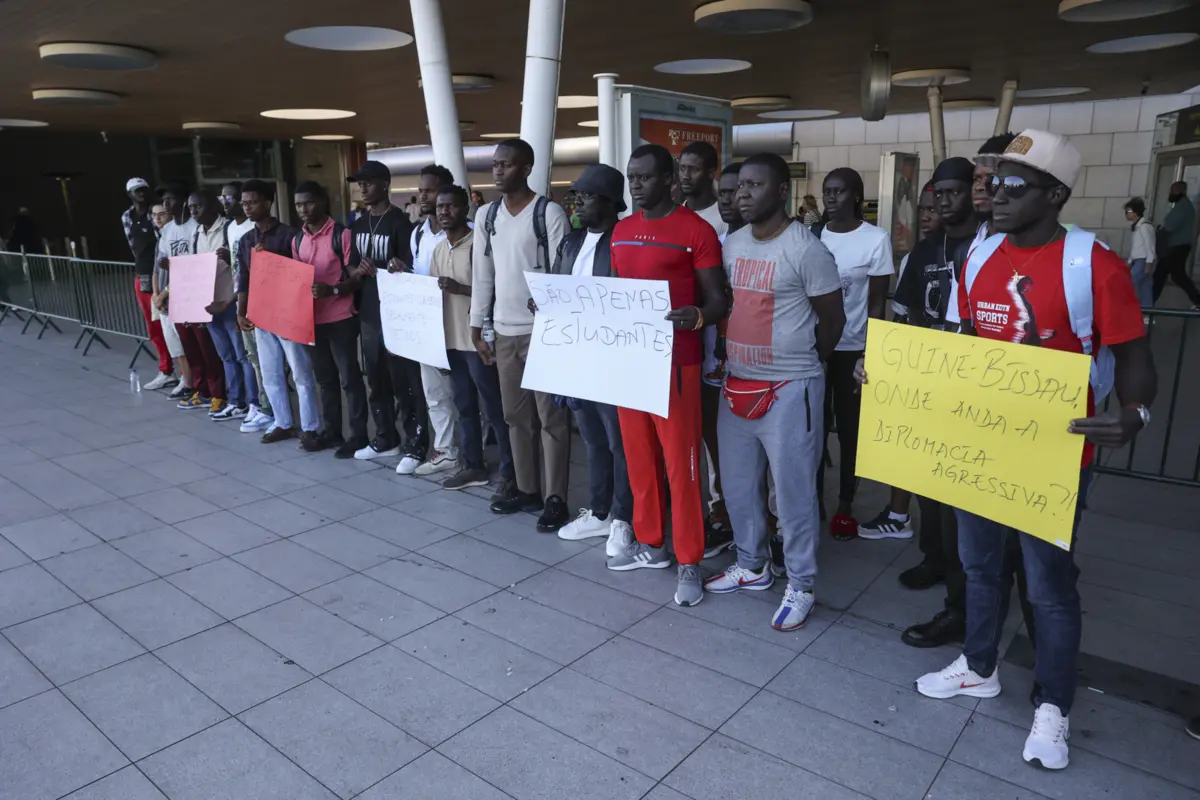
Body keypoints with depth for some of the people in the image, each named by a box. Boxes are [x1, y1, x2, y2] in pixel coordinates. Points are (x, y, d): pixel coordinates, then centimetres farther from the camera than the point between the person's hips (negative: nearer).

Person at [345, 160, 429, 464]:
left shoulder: (399, 222, -8)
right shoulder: (359, 225, 14)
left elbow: (409, 268, -11)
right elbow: (351, 268, 18)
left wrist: (377, 271, -24)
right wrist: (359, 271, -5)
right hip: (368, 314, 7)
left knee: (405, 382, -4)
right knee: (377, 380, 14)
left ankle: (415, 445, 3)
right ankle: (385, 438, 26)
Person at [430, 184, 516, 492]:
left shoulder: (479, 244, -11)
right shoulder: (438, 249, 13)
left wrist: (460, 288, -24)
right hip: (450, 339, 8)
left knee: (494, 409, -1)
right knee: (464, 406, 14)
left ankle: (510, 472, 8)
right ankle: (472, 466, 24)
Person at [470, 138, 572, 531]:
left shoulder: (549, 212, -8)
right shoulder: (487, 214, 10)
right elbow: (482, 274, 13)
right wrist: (477, 329, 11)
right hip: (504, 332, 6)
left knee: (551, 417, 0)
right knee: (516, 416, 13)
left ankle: (555, 497, 9)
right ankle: (526, 488, 25)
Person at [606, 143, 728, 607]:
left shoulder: (696, 230, -7)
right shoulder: (621, 232, 13)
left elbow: (718, 299, -9)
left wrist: (697, 317, -31)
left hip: (674, 361, -6)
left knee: (680, 463, -1)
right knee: (639, 458, 14)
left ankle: (689, 563, 11)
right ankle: (649, 543, 30)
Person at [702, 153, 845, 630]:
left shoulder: (806, 249, -12)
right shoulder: (732, 244, 8)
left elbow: (832, 318, -4)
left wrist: (804, 362, 7)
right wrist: (728, 357, 9)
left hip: (789, 389, -7)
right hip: (736, 384, 7)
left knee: (793, 492, 3)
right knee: (738, 485, 16)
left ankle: (800, 585, 19)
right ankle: (752, 565, 35)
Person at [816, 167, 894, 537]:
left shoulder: (876, 239, -4)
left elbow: (877, 303, -3)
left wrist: (870, 354, -7)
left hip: (853, 348, -2)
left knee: (850, 428, 7)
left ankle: (844, 506, 19)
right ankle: (813, 498, 21)